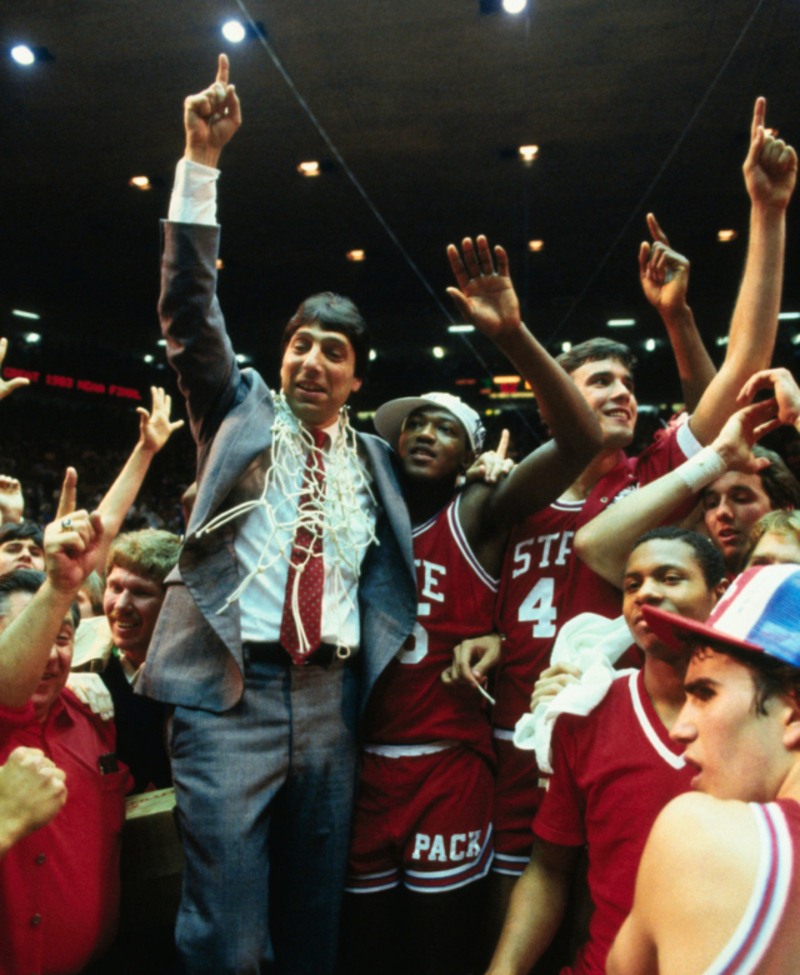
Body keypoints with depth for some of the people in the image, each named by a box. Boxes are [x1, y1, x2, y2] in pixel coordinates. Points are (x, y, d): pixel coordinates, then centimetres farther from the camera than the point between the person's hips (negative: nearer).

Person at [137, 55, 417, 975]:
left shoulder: (372, 456, 15)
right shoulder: (240, 409, 10)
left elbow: (395, 561, 18)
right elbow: (188, 306, 0)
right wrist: (200, 160, -7)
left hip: (332, 700, 3)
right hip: (230, 692, -2)